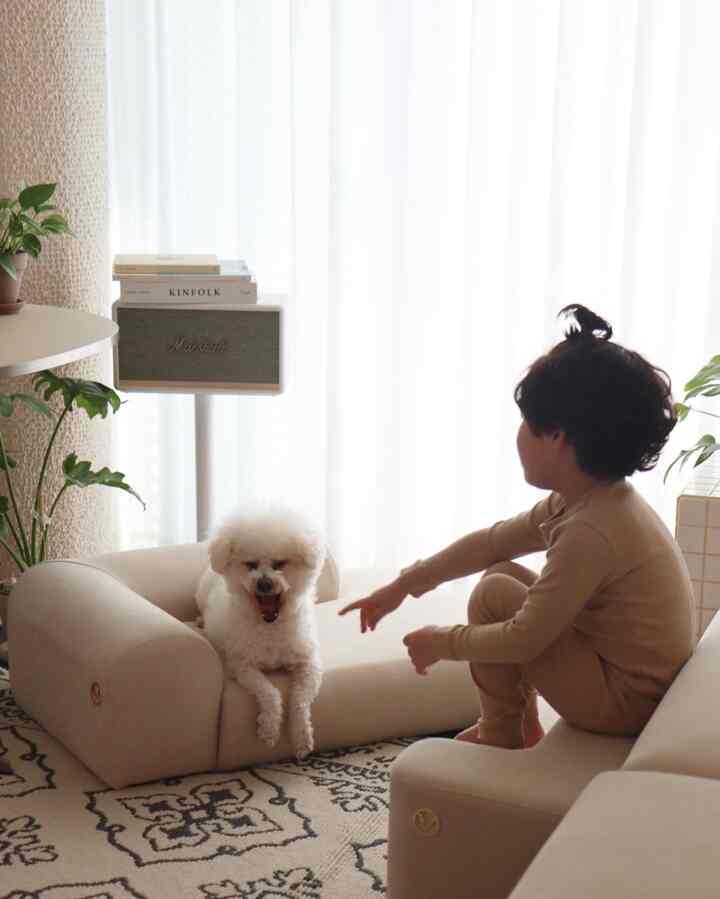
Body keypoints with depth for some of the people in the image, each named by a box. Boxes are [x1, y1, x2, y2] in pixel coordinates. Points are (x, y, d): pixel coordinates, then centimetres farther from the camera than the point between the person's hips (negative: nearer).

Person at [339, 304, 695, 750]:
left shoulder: (591, 531, -29)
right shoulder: (594, 499, 1)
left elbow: (522, 641, -25)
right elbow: (492, 541, 12)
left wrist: (442, 642, -7)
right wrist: (403, 585, 13)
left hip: (624, 700, -9)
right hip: (639, 681, 9)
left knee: (495, 593, -9)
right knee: (504, 575, 14)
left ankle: (500, 739, 10)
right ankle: (523, 729, 22)